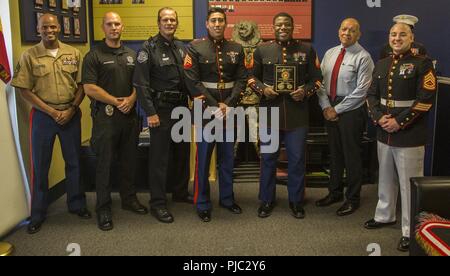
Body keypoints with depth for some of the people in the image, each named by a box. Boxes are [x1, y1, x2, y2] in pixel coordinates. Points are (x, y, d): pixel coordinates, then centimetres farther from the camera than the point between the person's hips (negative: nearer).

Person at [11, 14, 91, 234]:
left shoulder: (73, 54, 3)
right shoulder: (29, 56, -3)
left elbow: (82, 86, 4)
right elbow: (24, 91, -5)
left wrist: (70, 110, -8)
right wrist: (52, 112, -11)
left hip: (71, 114, 2)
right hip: (42, 116, -1)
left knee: (74, 162, 11)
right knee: (40, 166, 5)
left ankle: (76, 204, 28)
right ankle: (38, 214, 18)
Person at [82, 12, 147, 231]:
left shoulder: (131, 55, 13)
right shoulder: (94, 55, -3)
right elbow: (89, 88, -11)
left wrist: (131, 99, -7)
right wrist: (116, 102, -12)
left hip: (130, 114, 5)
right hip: (105, 115, -5)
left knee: (129, 160, 13)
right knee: (105, 162, 1)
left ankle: (129, 199, 28)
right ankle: (103, 208, 11)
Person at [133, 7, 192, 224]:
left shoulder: (181, 48, 11)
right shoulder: (149, 48, -7)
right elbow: (141, 83, -13)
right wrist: (150, 112, -17)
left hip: (181, 107, 7)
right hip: (161, 109, -6)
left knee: (182, 152, 16)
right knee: (159, 157, -2)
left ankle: (180, 192, 32)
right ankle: (157, 203, 8)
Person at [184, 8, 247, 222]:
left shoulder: (236, 49, 7)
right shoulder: (195, 48, -2)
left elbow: (241, 79, 3)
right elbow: (193, 81, -10)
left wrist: (228, 104, -11)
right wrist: (215, 106, -14)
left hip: (229, 110, 3)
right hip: (205, 110, -3)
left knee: (227, 156, 12)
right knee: (203, 158, 3)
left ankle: (227, 198, 27)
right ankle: (202, 204, 15)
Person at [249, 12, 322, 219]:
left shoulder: (307, 50, 4)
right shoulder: (262, 50, 4)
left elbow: (316, 78, 7)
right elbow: (252, 76, 10)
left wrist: (305, 91, -12)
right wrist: (263, 89, -10)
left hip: (297, 113, 0)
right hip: (270, 112, 0)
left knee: (297, 159, 6)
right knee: (268, 158, 9)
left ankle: (296, 201, 23)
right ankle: (267, 200, 24)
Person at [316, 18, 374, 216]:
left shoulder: (363, 57, -9)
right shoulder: (330, 53, 9)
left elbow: (361, 90, -14)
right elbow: (321, 81, 8)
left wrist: (338, 110, -13)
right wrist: (326, 107, -5)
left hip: (351, 110, -5)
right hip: (330, 109, 6)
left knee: (351, 155, 4)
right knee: (334, 153, 15)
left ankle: (352, 199, 18)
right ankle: (335, 193, 30)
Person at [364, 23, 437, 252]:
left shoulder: (423, 63, -6)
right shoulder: (381, 65, 13)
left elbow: (426, 99, -13)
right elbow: (371, 94, 11)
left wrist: (399, 122, -17)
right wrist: (378, 117, -7)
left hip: (409, 135, -6)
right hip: (384, 133, 6)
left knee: (409, 183, 0)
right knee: (386, 179, 19)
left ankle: (410, 231, 12)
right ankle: (384, 216, 36)